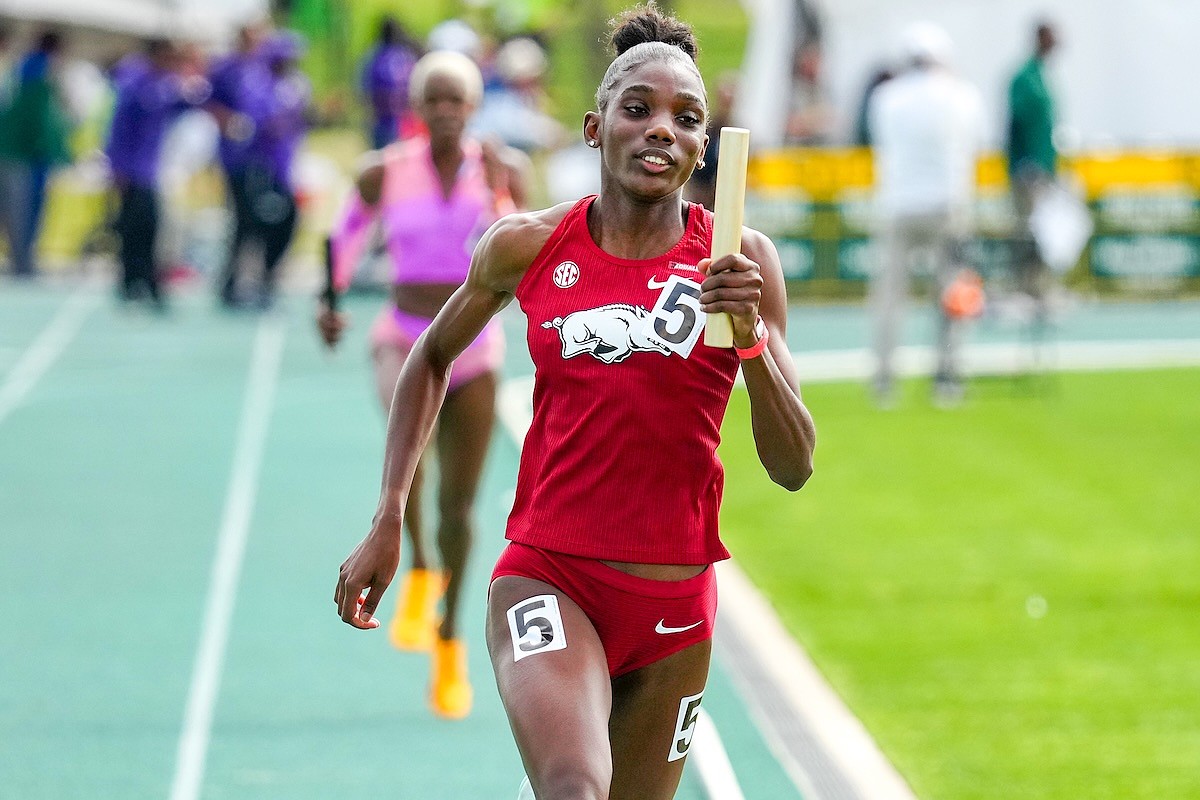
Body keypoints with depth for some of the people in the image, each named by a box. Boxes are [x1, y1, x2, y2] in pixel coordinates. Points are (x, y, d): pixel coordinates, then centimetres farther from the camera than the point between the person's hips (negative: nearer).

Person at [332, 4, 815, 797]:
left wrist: (753, 338, -20)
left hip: (674, 603, 2)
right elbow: (434, 355, 18)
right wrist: (389, 519, 10)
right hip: (548, 581, -2)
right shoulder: (527, 246, -2)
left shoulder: (742, 263, -2)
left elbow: (793, 468, -4)